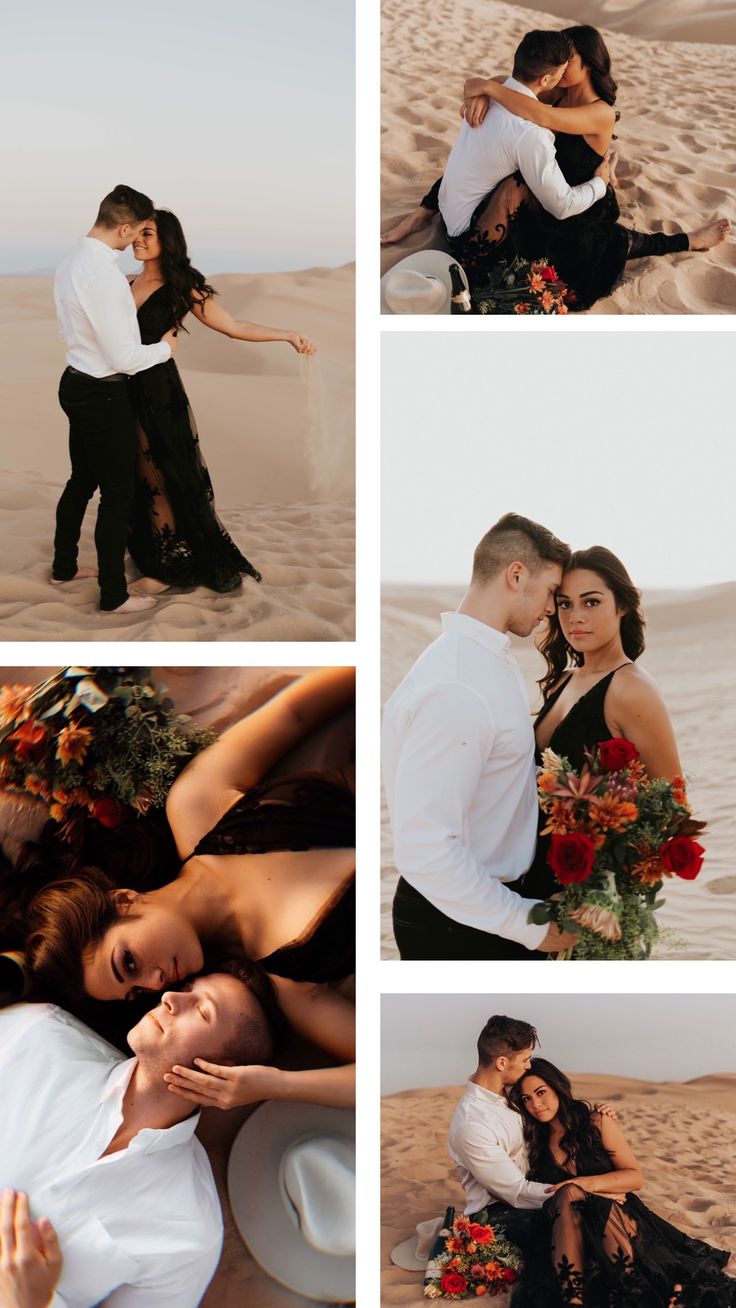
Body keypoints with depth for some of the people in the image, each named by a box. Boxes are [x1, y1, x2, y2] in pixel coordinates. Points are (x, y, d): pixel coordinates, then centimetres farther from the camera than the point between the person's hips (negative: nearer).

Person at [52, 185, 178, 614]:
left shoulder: (73, 261, 4)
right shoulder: (105, 275, -26)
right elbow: (124, 358, -24)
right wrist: (165, 347, -7)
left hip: (77, 383, 9)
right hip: (103, 395, -9)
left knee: (82, 481, 23)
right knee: (117, 496, 2)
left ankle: (64, 567, 39)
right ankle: (114, 595, 13)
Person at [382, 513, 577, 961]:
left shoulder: (498, 661, 5)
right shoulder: (456, 688, -27)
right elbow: (424, 849, -30)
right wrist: (529, 925, -22)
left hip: (491, 900, 9)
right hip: (457, 923, -9)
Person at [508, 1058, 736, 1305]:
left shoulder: (598, 1123, 6)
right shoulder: (535, 1144, 14)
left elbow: (636, 1177, 1)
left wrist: (586, 1184, -12)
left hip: (617, 1216, -1)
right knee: (568, 1194, -33)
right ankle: (573, 1298, -46)